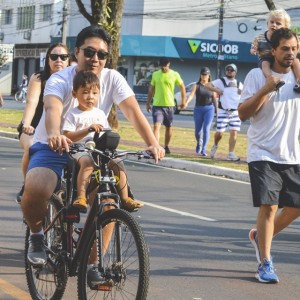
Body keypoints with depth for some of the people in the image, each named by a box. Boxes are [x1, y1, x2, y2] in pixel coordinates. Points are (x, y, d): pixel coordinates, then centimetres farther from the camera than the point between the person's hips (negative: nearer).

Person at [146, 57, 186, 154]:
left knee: (168, 127, 14)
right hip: (157, 106, 0)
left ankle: (166, 146, 33)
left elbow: (182, 86, 9)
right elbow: (151, 89, 11)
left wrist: (184, 101, 7)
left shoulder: (175, 75, -3)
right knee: (156, 126, -15)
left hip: (169, 105, 0)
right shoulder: (155, 74, 2)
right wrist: (148, 103, 11)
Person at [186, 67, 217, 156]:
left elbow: (214, 99, 10)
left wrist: (217, 111, 10)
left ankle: (203, 150, -9)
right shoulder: (196, 86, 0)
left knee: (206, 129, -13)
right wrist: (186, 103, -32)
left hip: (209, 109, 0)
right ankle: (199, 143, 40)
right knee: (197, 131, 7)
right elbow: (191, 95, -15)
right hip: (198, 109, 0)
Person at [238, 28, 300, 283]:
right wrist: (265, 89, -22)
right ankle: (265, 264, -4)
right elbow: (243, 113, -9)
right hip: (263, 154, -5)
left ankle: (260, 236, 31)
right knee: (269, 205, -12)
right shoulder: (257, 75, -6)